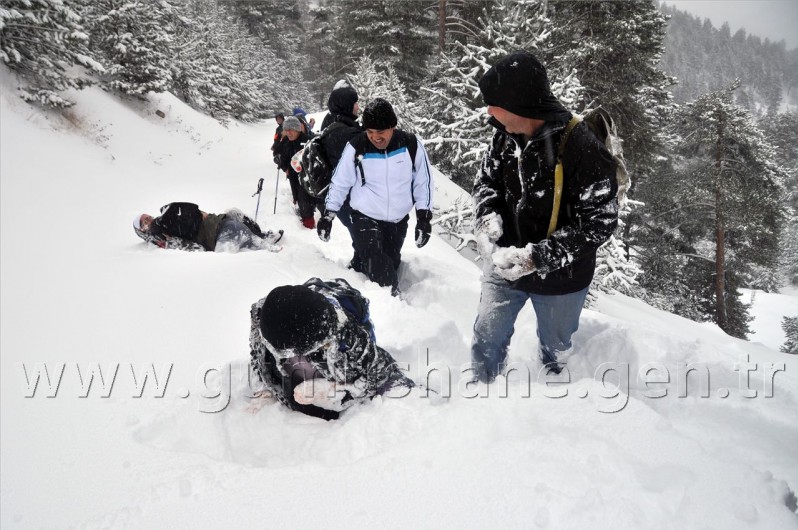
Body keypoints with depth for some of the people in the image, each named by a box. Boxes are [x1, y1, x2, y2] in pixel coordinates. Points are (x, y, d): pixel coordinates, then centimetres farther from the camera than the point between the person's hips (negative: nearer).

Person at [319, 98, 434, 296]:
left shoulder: (411, 145, -10)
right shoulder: (355, 147, -13)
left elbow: (423, 183, 1)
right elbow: (339, 182, -1)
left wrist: (424, 218, -1)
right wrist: (328, 214, 1)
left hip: (398, 220, 3)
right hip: (365, 217, -2)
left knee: (390, 264, 15)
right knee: (377, 265, -21)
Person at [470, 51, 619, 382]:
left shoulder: (583, 150, -27)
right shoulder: (506, 136, -9)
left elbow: (599, 224, -24)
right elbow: (486, 181, 6)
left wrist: (537, 257, -31)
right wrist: (487, 219, -16)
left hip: (559, 278, -4)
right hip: (505, 265, 5)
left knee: (555, 354, 19)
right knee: (485, 343, 18)